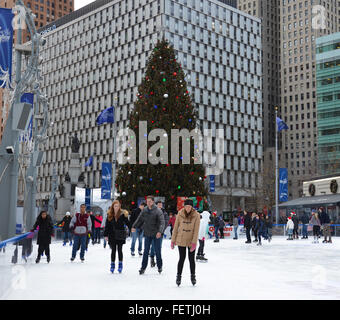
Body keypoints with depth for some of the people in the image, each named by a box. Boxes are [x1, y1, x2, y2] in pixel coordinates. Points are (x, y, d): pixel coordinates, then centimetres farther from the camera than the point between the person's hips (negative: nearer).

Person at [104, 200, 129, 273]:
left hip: (120, 236, -2)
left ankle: (120, 264, 16)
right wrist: (105, 235, 3)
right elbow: (107, 226, 5)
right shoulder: (109, 215, 1)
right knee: (113, 250, 6)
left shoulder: (122, 214, -5)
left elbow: (127, 223, -7)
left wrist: (126, 217, -26)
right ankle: (112, 265, 15)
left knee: (120, 250, 3)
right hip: (112, 236, 2)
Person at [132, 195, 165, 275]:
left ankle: (160, 266, 23)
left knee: (157, 251, 6)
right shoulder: (144, 210, 2)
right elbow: (139, 219, 14)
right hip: (147, 234, 3)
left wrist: (160, 231, -33)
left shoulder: (158, 211, -12)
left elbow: (162, 222, -20)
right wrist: (134, 226, 8)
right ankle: (143, 267, 12)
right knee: (146, 251, 6)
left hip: (156, 234, -3)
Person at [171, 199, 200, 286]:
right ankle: (178, 276, 15)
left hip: (191, 241, 0)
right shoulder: (180, 214, -5)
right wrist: (173, 240, 2)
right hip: (181, 240, 0)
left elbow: (196, 230, -10)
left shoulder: (196, 215, -8)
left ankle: (193, 276, 25)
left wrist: (194, 242, -15)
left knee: (191, 259, 7)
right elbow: (176, 227, 1)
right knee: (182, 258, 1)